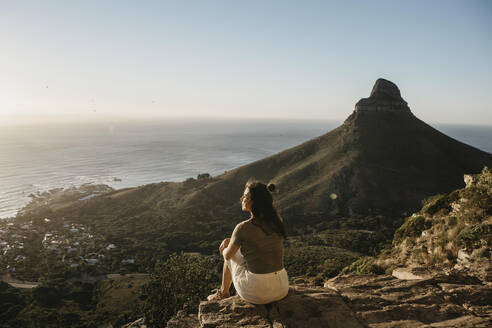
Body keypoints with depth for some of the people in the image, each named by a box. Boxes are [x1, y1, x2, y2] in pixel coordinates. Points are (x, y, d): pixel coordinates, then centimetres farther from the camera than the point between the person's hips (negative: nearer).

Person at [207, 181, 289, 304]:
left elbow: (227, 255, 0)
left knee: (232, 254, 22)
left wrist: (224, 250, 22)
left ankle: (223, 292, 47)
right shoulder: (277, 221, -1)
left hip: (256, 293, -4)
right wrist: (231, 240, 16)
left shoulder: (243, 228, -17)